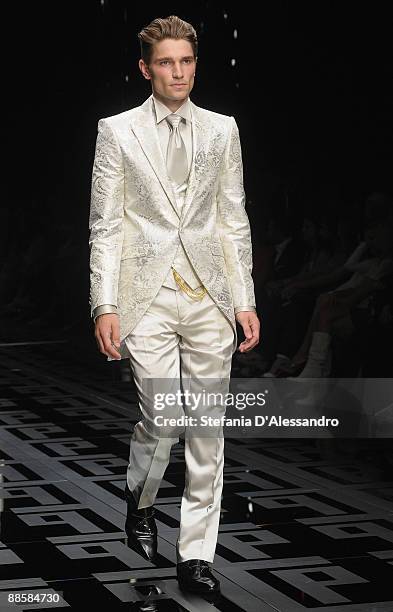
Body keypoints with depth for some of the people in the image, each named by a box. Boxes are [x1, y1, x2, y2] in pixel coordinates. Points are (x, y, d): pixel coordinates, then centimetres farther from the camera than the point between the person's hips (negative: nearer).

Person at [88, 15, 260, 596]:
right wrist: (105, 305, -7)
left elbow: (234, 221, 12)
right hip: (148, 296, -2)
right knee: (163, 419, -9)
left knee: (208, 429, 2)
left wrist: (245, 300, 5)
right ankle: (140, 501, 24)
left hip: (210, 296, 3)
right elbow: (105, 227, 1)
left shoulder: (222, 130, 11)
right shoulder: (118, 131, 4)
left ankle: (196, 554, 11)